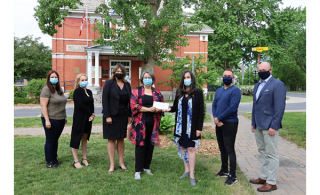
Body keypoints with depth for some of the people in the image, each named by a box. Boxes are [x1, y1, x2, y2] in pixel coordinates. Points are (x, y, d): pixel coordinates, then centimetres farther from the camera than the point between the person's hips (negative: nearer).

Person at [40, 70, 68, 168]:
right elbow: (43, 105, -15)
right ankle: (49, 162, 13)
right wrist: (47, 120, -20)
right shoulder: (46, 89, -10)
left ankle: (54, 159, 27)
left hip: (60, 120, 7)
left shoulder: (59, 89, 14)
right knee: (50, 140, 2)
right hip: (52, 119, -7)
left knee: (56, 140, 15)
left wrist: (64, 117, 19)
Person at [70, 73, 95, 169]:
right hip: (79, 119, -7)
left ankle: (84, 159, 23)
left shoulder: (89, 92, 12)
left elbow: (91, 105, 11)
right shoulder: (77, 91, -9)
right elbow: (80, 105, -17)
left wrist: (92, 114, -6)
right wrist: (91, 114, -11)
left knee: (85, 138, 13)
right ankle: (76, 161, 9)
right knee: (76, 139, 0)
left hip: (88, 119, 7)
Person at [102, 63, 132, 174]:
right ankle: (112, 165, 11)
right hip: (112, 116, -4)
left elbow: (129, 101, 11)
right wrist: (107, 116, -14)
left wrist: (130, 115, 5)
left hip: (123, 116, 4)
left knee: (121, 139, 10)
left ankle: (121, 163, 20)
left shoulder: (127, 85, 9)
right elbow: (105, 100, -8)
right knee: (111, 139, 3)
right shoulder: (109, 83, -3)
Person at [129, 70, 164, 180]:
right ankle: (138, 170, 7)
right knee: (140, 145, -2)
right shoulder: (137, 91, 3)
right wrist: (148, 109, -16)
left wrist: (158, 109, -12)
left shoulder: (157, 92, 12)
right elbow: (133, 105, -9)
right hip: (141, 123, -3)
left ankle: (146, 167, 23)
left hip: (153, 123, 3)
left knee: (150, 145, 8)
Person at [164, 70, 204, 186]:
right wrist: (169, 109, -10)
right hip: (180, 125, 4)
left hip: (192, 126, -4)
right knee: (182, 147, 10)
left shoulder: (198, 93, -5)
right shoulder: (179, 92, 7)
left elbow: (201, 111, -6)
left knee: (191, 148, -2)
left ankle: (192, 174, 7)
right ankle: (186, 170, 25)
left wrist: (199, 128, -10)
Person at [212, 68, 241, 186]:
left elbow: (232, 108, -18)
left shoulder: (235, 91, -10)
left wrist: (219, 118, -13)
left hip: (229, 124, -7)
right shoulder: (219, 90, 14)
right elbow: (214, 105, 11)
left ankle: (233, 176, 6)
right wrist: (215, 118, -6)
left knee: (230, 150, -4)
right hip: (219, 124, 8)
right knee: (222, 149, 16)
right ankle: (224, 171, 30)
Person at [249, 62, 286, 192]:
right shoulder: (257, 85, 16)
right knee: (262, 152, 16)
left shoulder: (277, 84, -9)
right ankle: (264, 177, 27)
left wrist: (274, 126, -18)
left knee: (271, 154, -1)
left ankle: (271, 182, 8)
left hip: (269, 126, -8)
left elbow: (280, 107, -15)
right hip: (258, 126, 8)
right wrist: (253, 123, 16)